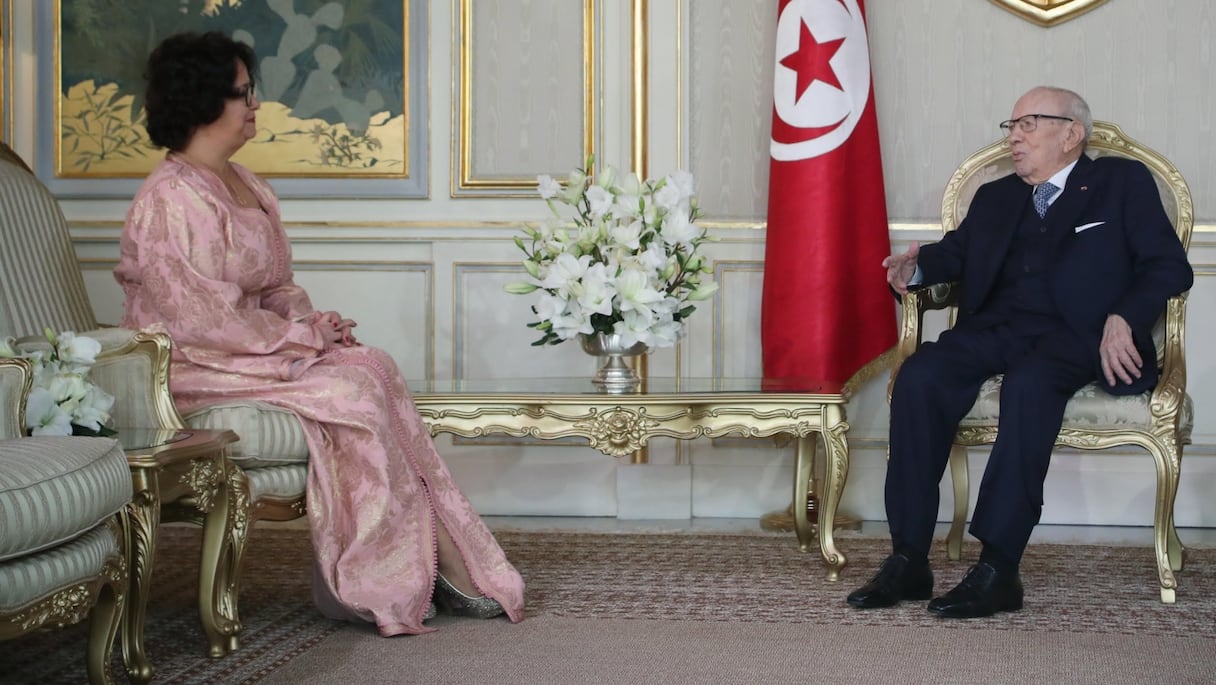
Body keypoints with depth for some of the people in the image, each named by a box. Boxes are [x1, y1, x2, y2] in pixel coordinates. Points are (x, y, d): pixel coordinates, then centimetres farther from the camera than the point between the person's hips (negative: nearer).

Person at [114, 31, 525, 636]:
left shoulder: (246, 186, 14)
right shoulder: (169, 202, -17)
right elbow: (199, 319, -21)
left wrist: (310, 323, -1)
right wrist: (300, 337, -15)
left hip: (254, 349, 8)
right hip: (192, 369, -8)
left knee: (373, 368, -15)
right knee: (352, 389, -23)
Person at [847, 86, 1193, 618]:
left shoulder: (1122, 182, 14)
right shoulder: (995, 198, 29)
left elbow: (1169, 266, 4)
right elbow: (956, 251, 20)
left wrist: (1124, 319, -14)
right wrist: (916, 268, -4)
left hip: (1073, 335, -4)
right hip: (994, 329, 4)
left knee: (1029, 384, -38)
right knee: (919, 376, -27)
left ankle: (998, 569, -39)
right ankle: (908, 560, -27)